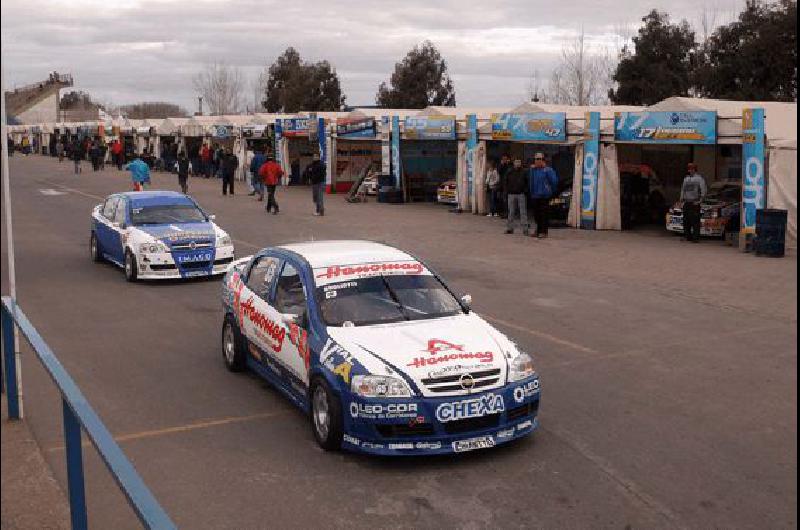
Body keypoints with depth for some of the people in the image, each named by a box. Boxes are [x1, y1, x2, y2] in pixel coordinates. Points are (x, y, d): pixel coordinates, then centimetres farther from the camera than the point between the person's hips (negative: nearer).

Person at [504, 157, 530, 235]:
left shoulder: (524, 172, 4)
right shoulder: (509, 172, 8)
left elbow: (527, 182, 5)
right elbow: (506, 183, 10)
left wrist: (525, 191, -6)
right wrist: (507, 192, 1)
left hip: (521, 194, -2)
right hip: (511, 194, 2)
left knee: (523, 212, -3)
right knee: (511, 212, 6)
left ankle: (525, 229, -2)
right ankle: (509, 228, 12)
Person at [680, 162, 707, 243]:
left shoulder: (699, 178, -1)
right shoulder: (686, 178, 19)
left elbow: (703, 190, -5)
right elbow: (683, 189, 27)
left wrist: (700, 199, -10)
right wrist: (682, 198, 17)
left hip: (694, 202, -6)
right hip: (686, 202, 6)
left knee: (695, 221, -9)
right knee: (686, 221, 6)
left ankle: (696, 238, -10)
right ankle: (687, 236, 14)